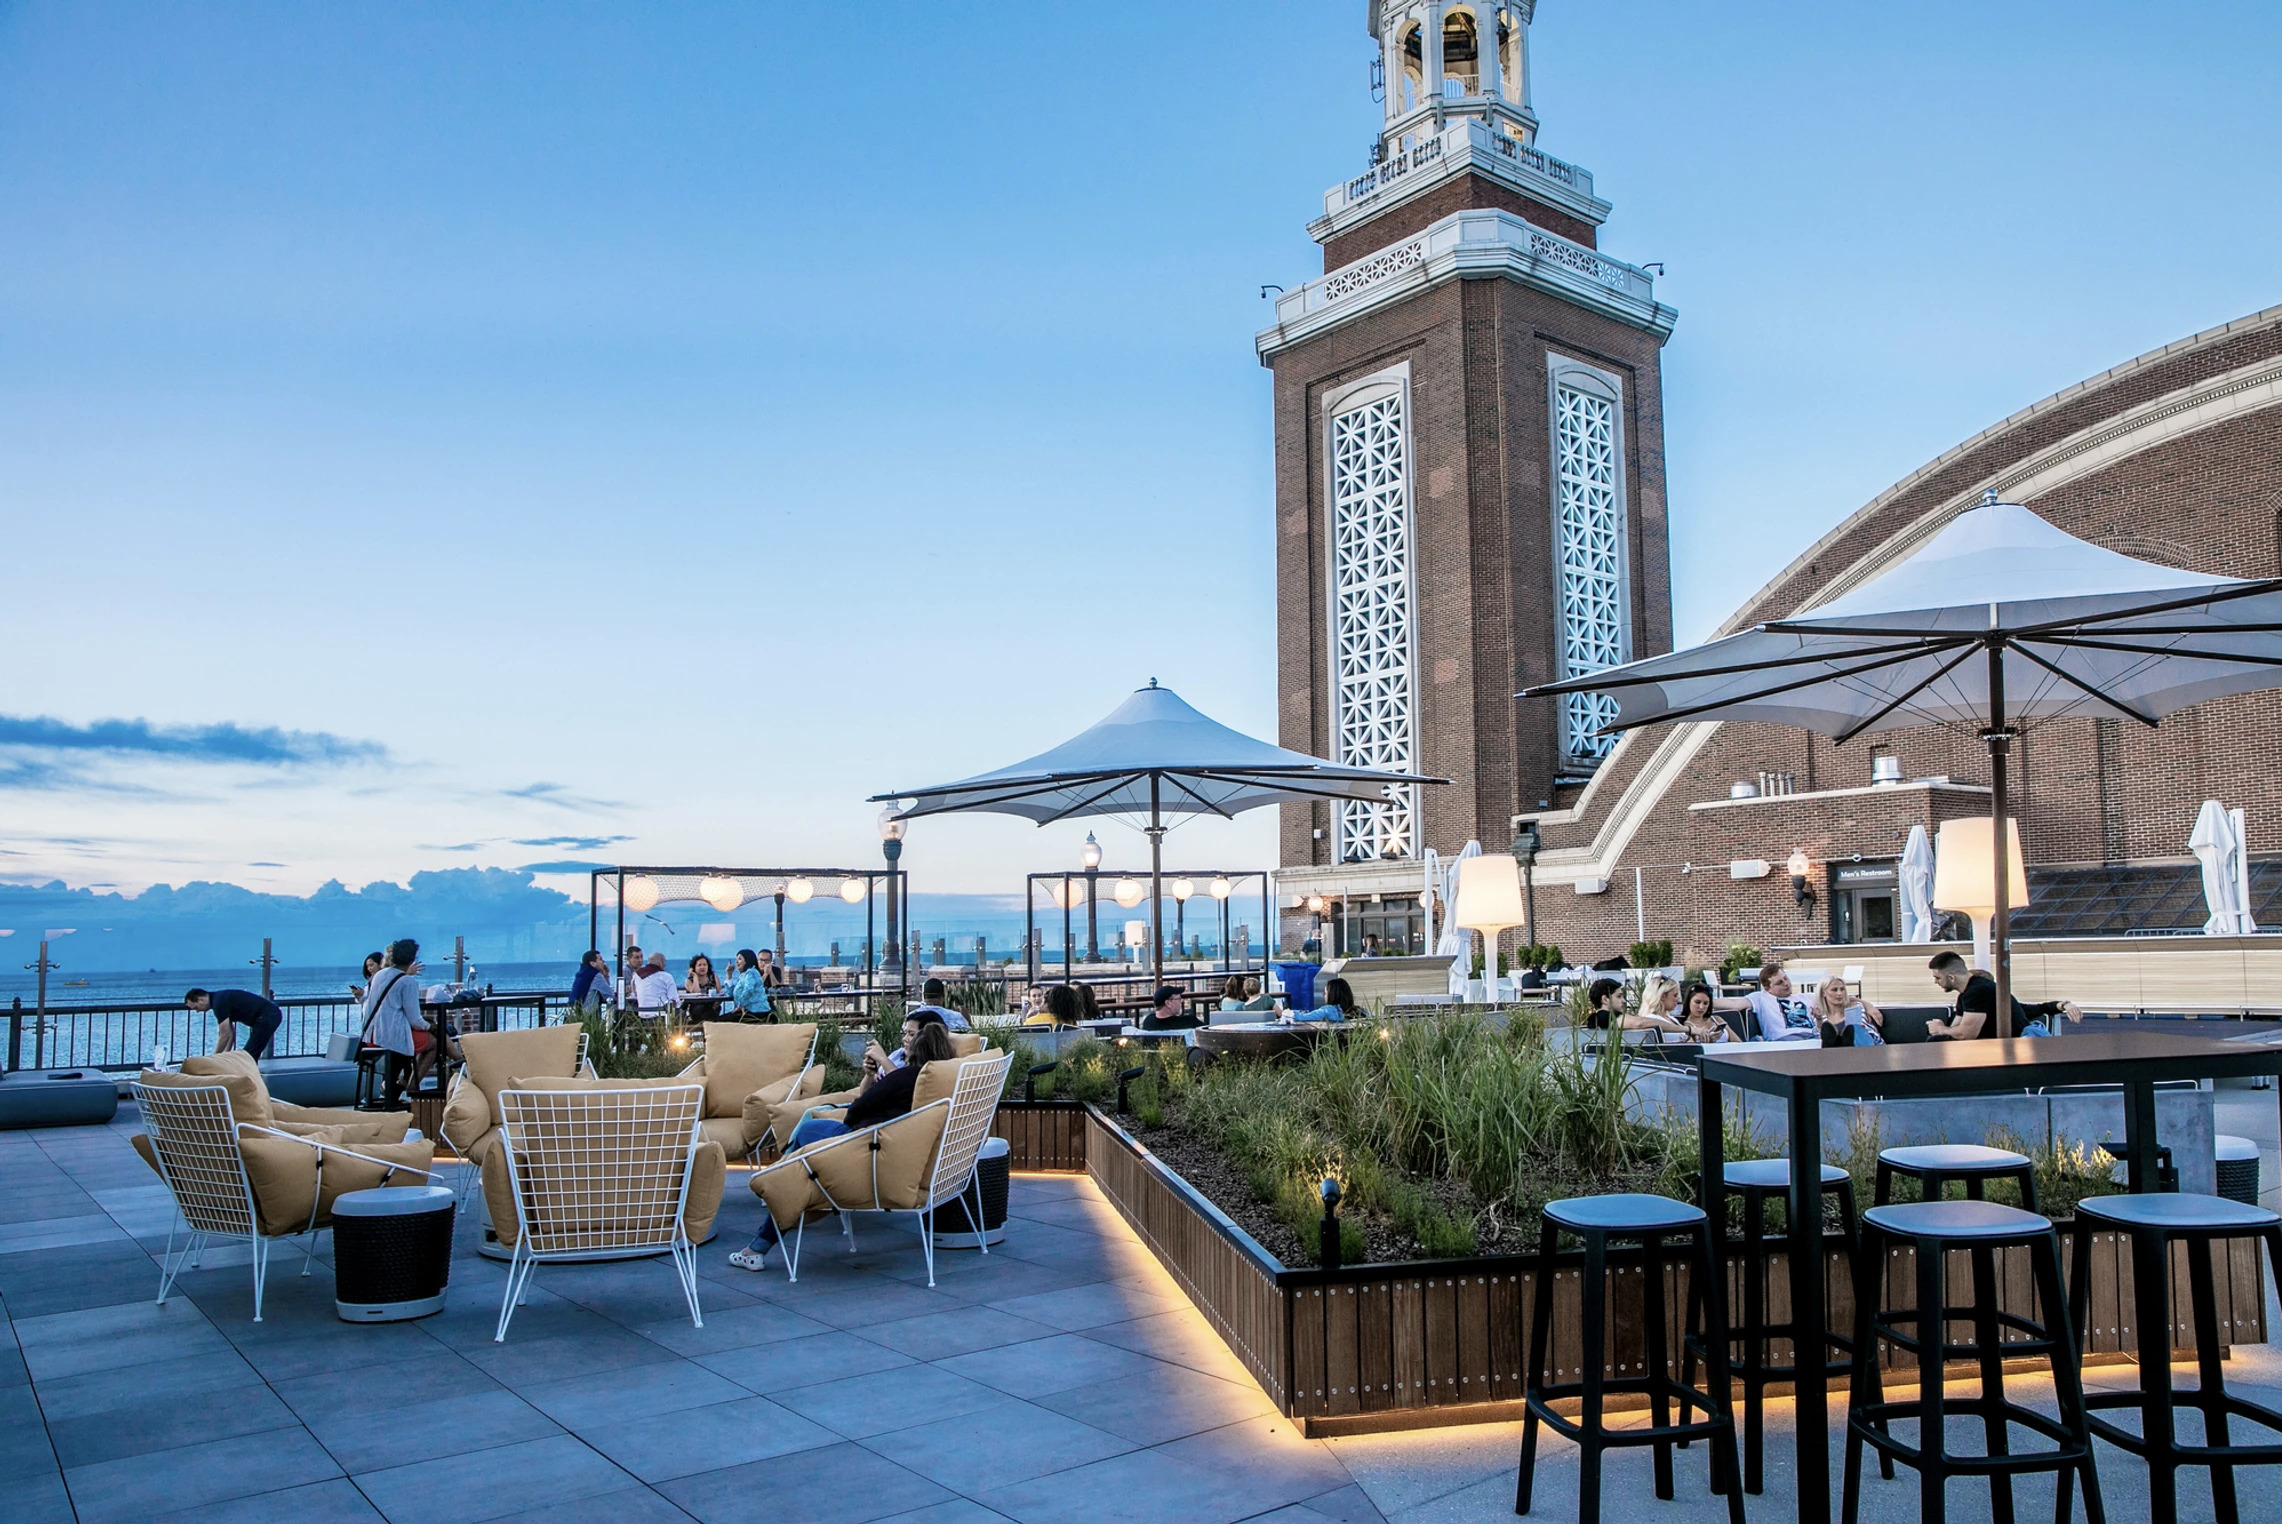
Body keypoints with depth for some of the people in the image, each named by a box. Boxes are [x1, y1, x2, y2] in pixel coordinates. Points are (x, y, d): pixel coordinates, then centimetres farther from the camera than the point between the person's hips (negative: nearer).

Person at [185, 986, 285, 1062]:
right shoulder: (219, 998, 18)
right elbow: (231, 1033, 23)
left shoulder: (219, 1002, -12)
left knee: (248, 1056, -5)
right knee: (249, 1056, 15)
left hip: (267, 1016, -10)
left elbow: (225, 1036, -11)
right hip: (271, 1015, 10)